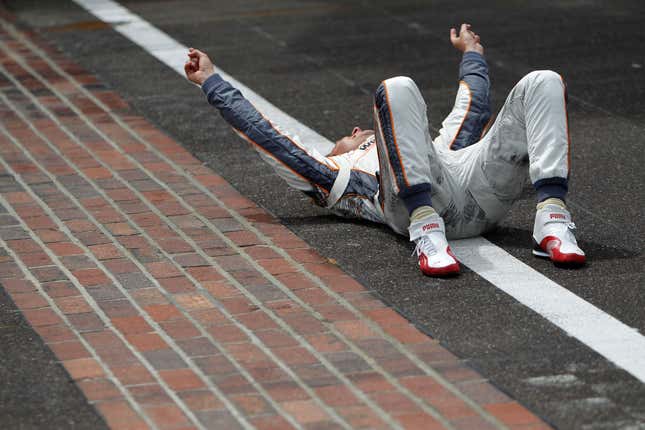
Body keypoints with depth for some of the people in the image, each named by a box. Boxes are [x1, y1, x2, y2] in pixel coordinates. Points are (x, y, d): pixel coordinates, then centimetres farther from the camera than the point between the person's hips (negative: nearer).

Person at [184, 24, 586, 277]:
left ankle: (552, 221, -32)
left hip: (484, 189, 4)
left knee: (544, 83, -11)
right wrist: (212, 82, 44)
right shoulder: (338, 172, 39)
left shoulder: (438, 149, 50)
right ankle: (427, 230, -44)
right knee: (397, 89, -28)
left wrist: (472, 53, 74)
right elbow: (267, 136, 36)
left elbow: (475, 111, 60)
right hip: (417, 200, -4)